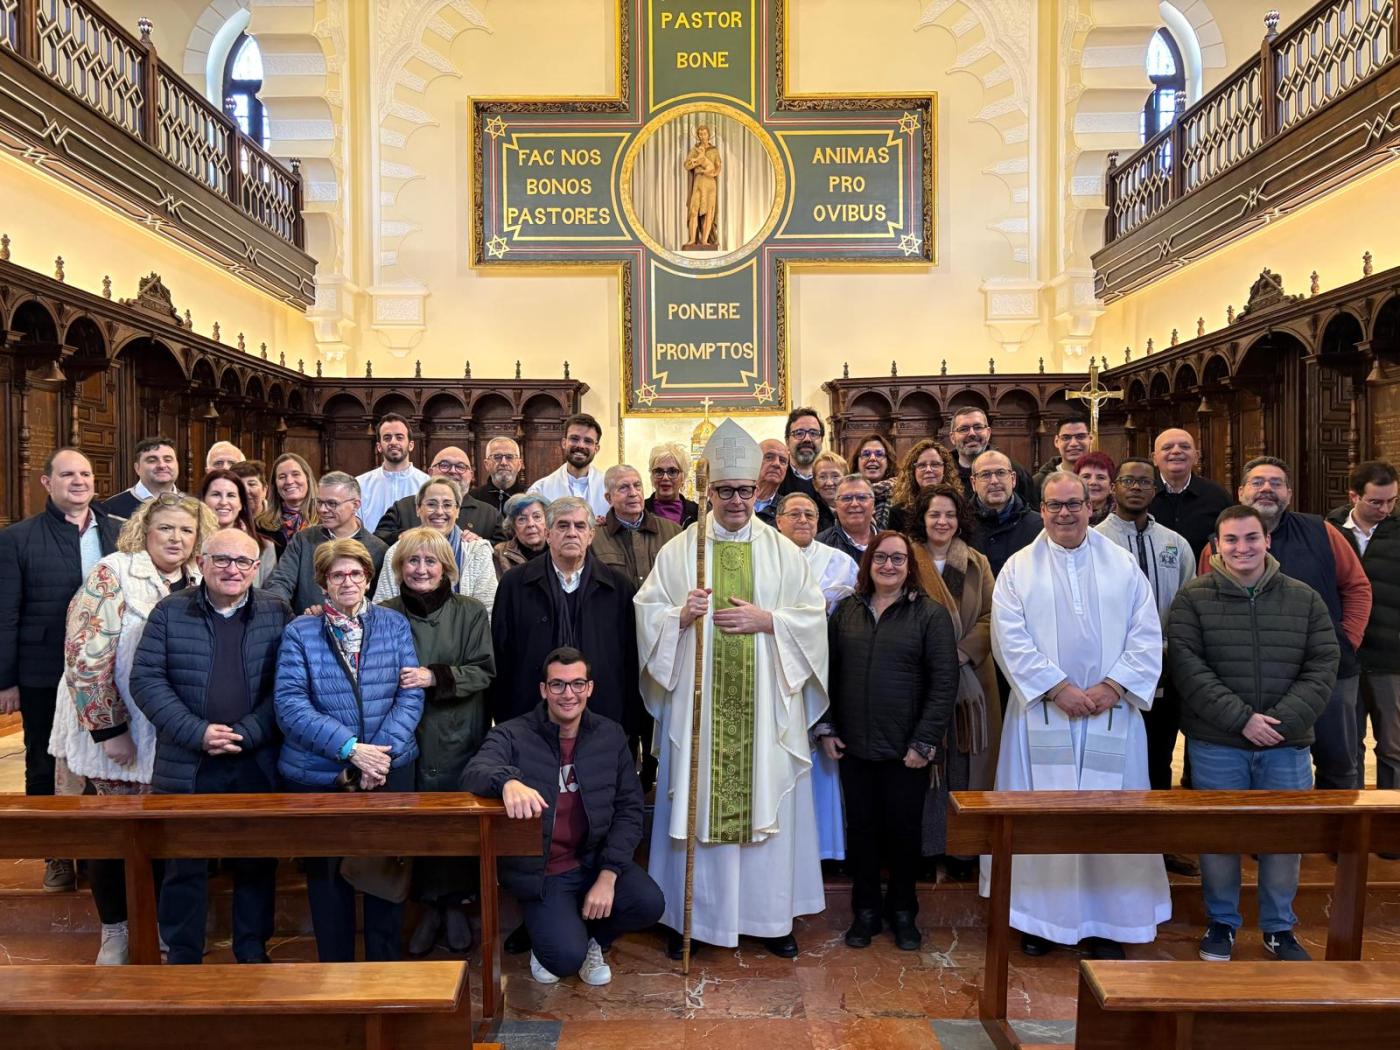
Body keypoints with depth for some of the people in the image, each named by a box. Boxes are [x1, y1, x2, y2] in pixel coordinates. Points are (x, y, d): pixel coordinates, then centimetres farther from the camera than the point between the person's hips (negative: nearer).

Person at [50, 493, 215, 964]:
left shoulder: (200, 585, 2)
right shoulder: (113, 573, -11)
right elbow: (85, 655, -16)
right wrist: (109, 729, -17)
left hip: (173, 736, 4)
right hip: (112, 731, -3)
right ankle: (115, 931, 26)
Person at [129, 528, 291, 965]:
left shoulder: (277, 614, 1)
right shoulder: (170, 612, 1)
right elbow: (145, 679, -4)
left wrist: (245, 735, -13)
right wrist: (197, 732, -14)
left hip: (258, 766, 1)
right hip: (185, 766, 0)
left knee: (256, 863, 11)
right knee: (184, 866, 9)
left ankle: (253, 953, 28)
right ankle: (182, 959, 26)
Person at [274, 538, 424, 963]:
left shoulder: (395, 624, 3)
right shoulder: (300, 632, -2)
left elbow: (410, 694, -3)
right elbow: (290, 703, -12)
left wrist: (381, 754, -17)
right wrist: (350, 749, -21)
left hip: (389, 769, 1)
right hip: (318, 775, -1)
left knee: (387, 869, 9)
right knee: (327, 874, 11)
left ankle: (384, 966, 27)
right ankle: (334, 969, 29)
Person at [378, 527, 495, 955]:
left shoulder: (470, 612, -1)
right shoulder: (385, 614, 1)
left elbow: (483, 671, -6)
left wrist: (435, 677, -18)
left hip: (458, 736, 0)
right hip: (405, 737, 1)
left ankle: (455, 904, 24)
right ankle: (429, 905, 23)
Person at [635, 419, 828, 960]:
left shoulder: (782, 550, 5)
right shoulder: (679, 549, 3)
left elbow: (813, 615, 2)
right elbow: (648, 613, 1)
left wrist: (764, 620, -13)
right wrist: (682, 615, -18)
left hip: (765, 703, 1)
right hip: (696, 699, 0)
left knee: (767, 800, 7)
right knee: (694, 801, 5)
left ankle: (770, 914, 23)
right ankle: (689, 914, 20)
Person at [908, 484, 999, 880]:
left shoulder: (977, 564, 9)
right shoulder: (907, 561, 2)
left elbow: (989, 617, 2)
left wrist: (959, 655, -12)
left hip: (970, 678, 2)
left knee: (963, 762, 3)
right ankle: (925, 846, 13)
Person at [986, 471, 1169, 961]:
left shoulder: (1123, 565, 7)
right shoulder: (1019, 568, 3)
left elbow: (1146, 636, 2)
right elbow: (1011, 638, -5)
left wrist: (1112, 687, -10)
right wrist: (1058, 687, -13)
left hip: (1112, 713, 1)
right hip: (1042, 713, -1)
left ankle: (1104, 924, 18)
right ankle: (1039, 918, 17)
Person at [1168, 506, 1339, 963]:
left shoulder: (1304, 599, 5)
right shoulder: (1193, 598, -2)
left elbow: (1323, 667, 1)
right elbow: (1187, 666, -9)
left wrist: (1283, 721, -11)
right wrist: (1241, 718, -15)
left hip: (1287, 744, 2)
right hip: (1216, 745, -2)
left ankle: (1279, 928, 30)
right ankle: (1221, 922, 26)